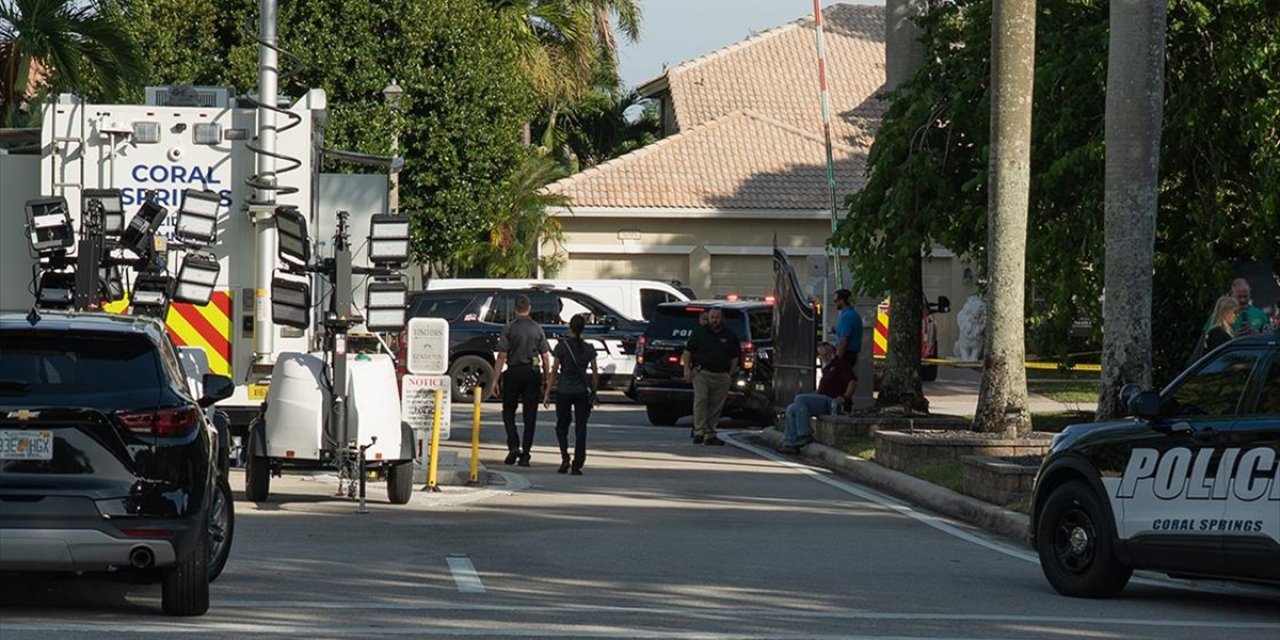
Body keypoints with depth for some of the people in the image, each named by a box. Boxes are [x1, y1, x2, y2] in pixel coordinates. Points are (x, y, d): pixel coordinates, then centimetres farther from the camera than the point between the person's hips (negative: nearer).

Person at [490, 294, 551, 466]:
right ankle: (525, 454, 4)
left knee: (508, 411, 12)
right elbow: (546, 357, 2)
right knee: (530, 414, 6)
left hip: (514, 372, -2)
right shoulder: (537, 329, 4)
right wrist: (545, 378, 11)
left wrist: (495, 380, -6)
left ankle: (514, 446, -7)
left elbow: (502, 356, -8)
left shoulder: (509, 328, -4)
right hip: (533, 372, 2)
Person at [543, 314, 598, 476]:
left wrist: (547, 393, 0)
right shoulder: (589, 349, 0)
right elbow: (595, 373, 2)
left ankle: (565, 458, -4)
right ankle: (577, 465, 2)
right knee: (580, 429, 6)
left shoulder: (562, 346, -6)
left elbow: (554, 372, -5)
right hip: (582, 392, 1)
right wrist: (593, 393, 13)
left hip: (563, 391, -1)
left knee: (562, 426, 15)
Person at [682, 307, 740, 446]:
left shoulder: (730, 336, 12)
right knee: (700, 401, -14)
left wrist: (731, 373, 6)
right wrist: (687, 368, -1)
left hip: (721, 376, 2)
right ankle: (699, 432, -17)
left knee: (716, 406, 4)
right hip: (701, 373, -2)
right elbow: (688, 351, 9)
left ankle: (710, 434, 12)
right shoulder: (699, 333, 7)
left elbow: (736, 356, 16)